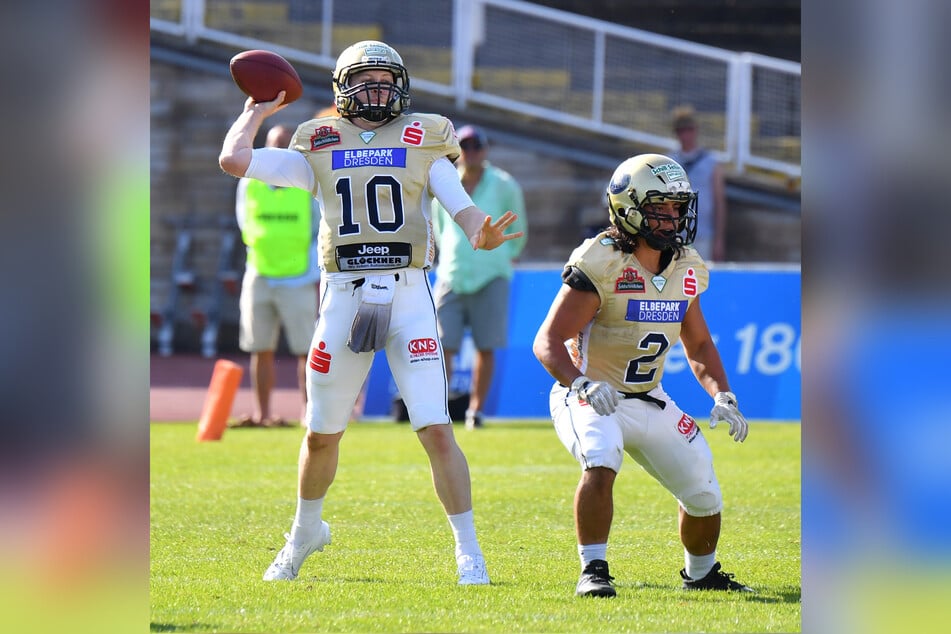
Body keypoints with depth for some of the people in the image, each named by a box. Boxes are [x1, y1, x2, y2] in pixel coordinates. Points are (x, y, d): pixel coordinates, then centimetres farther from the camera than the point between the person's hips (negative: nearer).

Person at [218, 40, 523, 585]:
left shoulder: (423, 142, 9)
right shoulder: (320, 147, 10)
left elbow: (462, 207, -2)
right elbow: (234, 160, 3)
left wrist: (482, 233, -24)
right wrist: (257, 112, 17)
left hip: (409, 294, -2)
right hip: (344, 294, 2)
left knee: (437, 431, -11)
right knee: (322, 434, 13)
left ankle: (469, 550, -2)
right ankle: (306, 531, 37)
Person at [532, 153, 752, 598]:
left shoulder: (686, 269, 1)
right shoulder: (600, 264, -20)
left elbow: (699, 345, 14)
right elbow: (547, 342, -24)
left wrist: (722, 397, -3)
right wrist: (582, 384, -41)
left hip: (649, 402, 6)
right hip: (590, 398, -6)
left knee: (705, 493, 5)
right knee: (601, 464, -35)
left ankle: (701, 573, 34)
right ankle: (593, 570, -22)